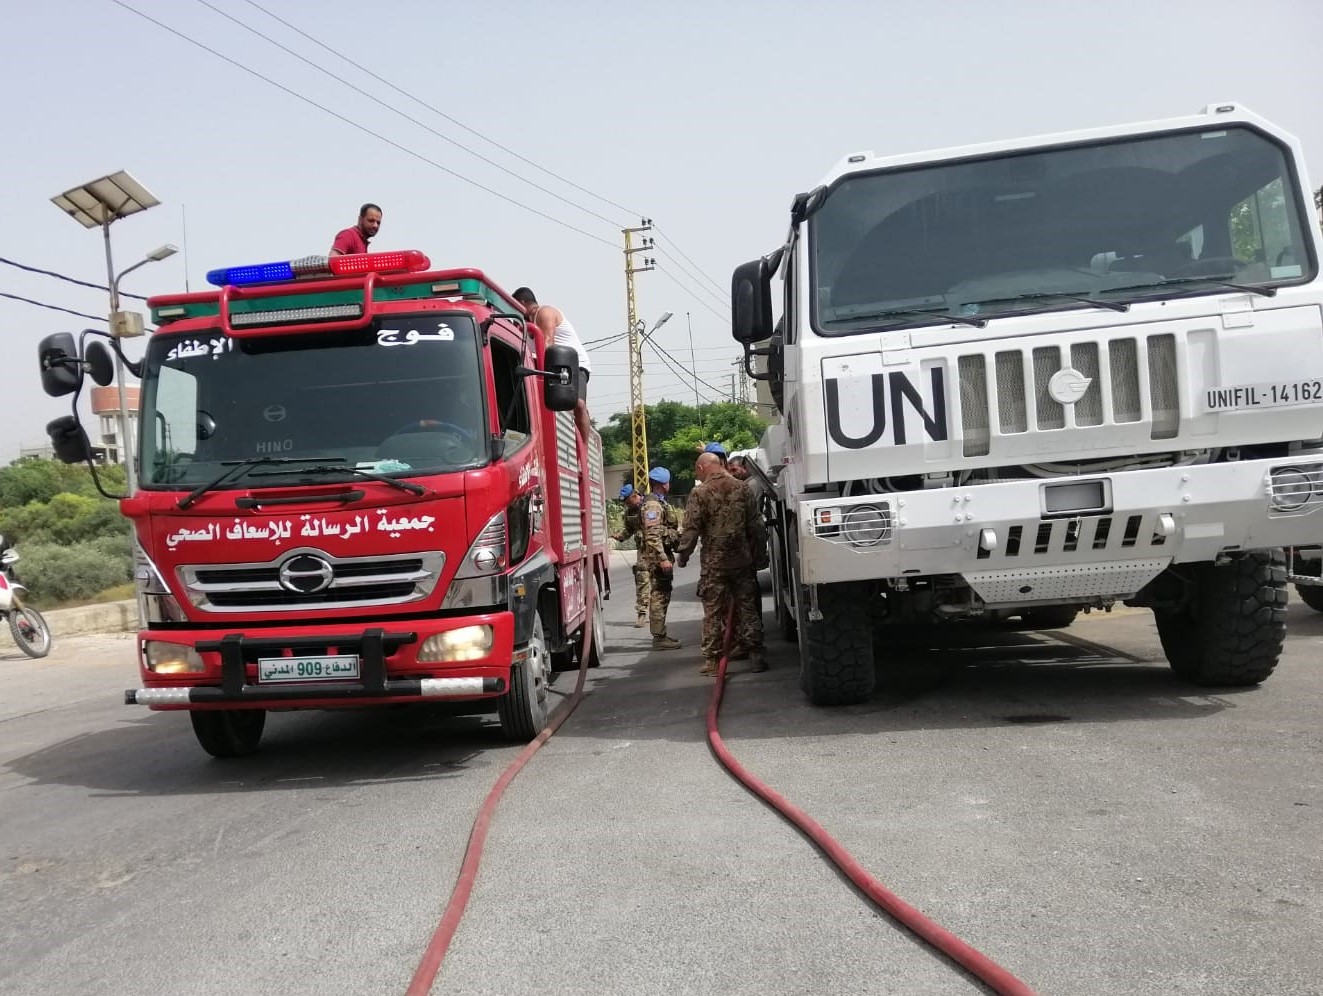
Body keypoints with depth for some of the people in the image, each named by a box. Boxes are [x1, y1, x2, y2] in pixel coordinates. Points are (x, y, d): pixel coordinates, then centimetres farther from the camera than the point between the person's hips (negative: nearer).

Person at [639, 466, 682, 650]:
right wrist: (662, 558, -26)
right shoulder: (652, 505, -16)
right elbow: (652, 536, -23)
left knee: (663, 595, 14)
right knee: (659, 596, -8)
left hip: (663, 554, 11)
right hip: (657, 556, -11)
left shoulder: (660, 503, 18)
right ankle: (659, 638, -6)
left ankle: (661, 634, 22)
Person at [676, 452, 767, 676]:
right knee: (747, 607, 9)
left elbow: (691, 529, -11)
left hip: (713, 562, -3)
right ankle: (755, 655, 10)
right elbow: (757, 525, 6)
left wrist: (683, 554, 0)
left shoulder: (700, 493, -9)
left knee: (714, 611, 3)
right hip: (742, 560, 4)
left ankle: (712, 659, 6)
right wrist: (760, 549, 17)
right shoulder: (742, 489, 5)